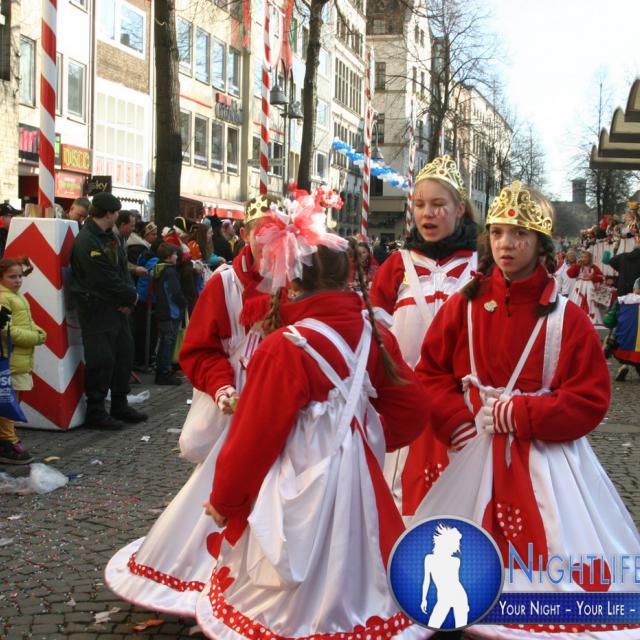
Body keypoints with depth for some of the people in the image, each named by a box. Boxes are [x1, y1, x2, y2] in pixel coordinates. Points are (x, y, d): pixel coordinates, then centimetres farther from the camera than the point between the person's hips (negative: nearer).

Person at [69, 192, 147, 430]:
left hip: (118, 306, 10)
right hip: (97, 309, -10)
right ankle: (95, 411, 6)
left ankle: (120, 406, 25)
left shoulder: (109, 236, 12)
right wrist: (131, 296, -9)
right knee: (101, 359, -5)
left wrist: (129, 297, -6)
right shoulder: (86, 241, -18)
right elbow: (106, 279, -21)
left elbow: (122, 268, 10)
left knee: (124, 354, 14)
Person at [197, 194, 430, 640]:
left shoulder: (285, 347, -20)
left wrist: (224, 501, 1)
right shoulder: (374, 335, -4)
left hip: (300, 484, -6)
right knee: (347, 576, 22)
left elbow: (253, 436, -13)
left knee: (289, 600, 11)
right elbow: (412, 406, 4)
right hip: (357, 475, 6)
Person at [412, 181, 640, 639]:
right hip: (475, 451, 2)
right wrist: (454, 418, -8)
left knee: (544, 556, -2)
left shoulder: (565, 316, -7)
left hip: (543, 459, -2)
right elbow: (430, 372, 7)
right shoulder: (465, 305, 0)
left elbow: (591, 399, -8)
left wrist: (522, 413, -16)